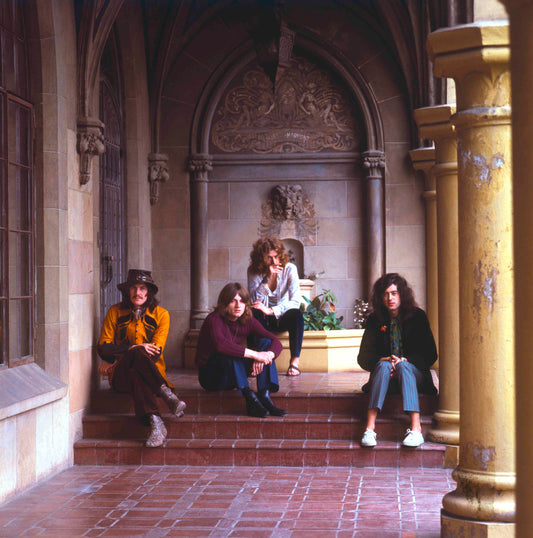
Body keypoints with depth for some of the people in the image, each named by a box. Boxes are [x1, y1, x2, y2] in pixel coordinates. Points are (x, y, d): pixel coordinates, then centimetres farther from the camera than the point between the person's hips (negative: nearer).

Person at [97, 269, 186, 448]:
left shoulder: (161, 314, 5)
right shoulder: (115, 312, 8)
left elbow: (156, 352, -4)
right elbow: (103, 347, 2)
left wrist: (115, 359, -10)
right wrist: (132, 349, -15)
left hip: (151, 369, 0)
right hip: (120, 374, 0)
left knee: (135, 372, -38)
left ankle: (154, 422, -48)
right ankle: (166, 394, -48)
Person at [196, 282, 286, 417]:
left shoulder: (248, 321, -1)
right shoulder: (214, 320, -18)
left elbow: (276, 342, -9)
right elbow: (220, 344, -40)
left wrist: (267, 356, -32)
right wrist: (255, 354, -40)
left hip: (233, 378, 6)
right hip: (210, 377, -6)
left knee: (265, 343, -11)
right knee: (230, 353, -34)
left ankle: (264, 396, -25)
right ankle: (249, 398, -39)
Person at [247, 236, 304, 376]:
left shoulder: (289, 269, -11)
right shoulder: (253, 271, -8)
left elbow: (295, 301, -20)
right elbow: (254, 300, -20)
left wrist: (271, 311, -32)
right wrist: (268, 277, -29)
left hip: (283, 317, 0)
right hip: (264, 320, 1)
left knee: (296, 315, -33)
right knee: (253, 314, -33)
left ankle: (295, 361, -30)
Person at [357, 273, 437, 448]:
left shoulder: (417, 316, 3)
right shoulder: (375, 320, 6)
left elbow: (430, 354, -1)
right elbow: (363, 357, 2)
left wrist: (404, 361, -16)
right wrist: (384, 360, -19)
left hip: (413, 372, -1)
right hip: (385, 374, 1)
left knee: (403, 366, -34)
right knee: (383, 365, -32)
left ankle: (416, 429, -48)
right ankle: (370, 428, -45)